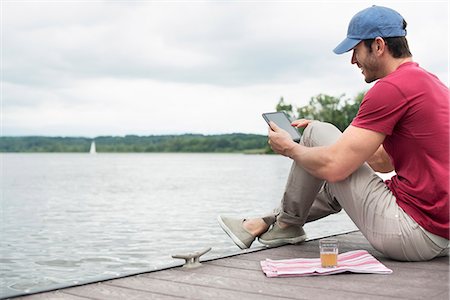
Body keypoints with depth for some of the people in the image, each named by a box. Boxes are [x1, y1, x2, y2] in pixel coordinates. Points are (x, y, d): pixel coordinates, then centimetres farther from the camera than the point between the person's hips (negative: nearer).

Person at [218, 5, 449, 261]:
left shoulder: (392, 87, -17)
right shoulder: (429, 81, 15)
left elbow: (333, 166, -18)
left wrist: (290, 148, 1)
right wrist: (338, 140, 19)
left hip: (411, 235, -10)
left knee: (317, 133, 0)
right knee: (334, 185, 29)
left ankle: (287, 224, 16)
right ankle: (266, 223, 36)